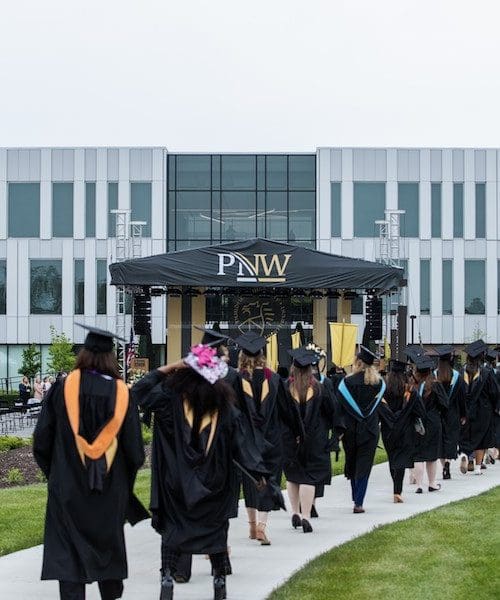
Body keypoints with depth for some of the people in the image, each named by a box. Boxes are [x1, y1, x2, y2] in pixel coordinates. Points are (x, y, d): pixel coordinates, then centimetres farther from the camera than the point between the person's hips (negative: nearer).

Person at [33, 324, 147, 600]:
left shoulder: (64, 388, -8)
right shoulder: (121, 393, -5)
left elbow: (42, 439, -3)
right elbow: (134, 446, -2)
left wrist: (53, 471, 14)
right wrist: (123, 481, 14)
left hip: (68, 485, -2)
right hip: (111, 489, 2)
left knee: (69, 552, 1)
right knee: (108, 546, 19)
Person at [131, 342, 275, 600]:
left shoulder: (171, 399, -12)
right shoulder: (224, 405, -7)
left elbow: (139, 391, -3)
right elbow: (241, 441, -4)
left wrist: (168, 367, -7)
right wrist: (257, 470, 2)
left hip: (177, 483, -1)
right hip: (214, 484, 1)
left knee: (173, 529, 9)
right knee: (215, 530, 13)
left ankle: (167, 579, -1)